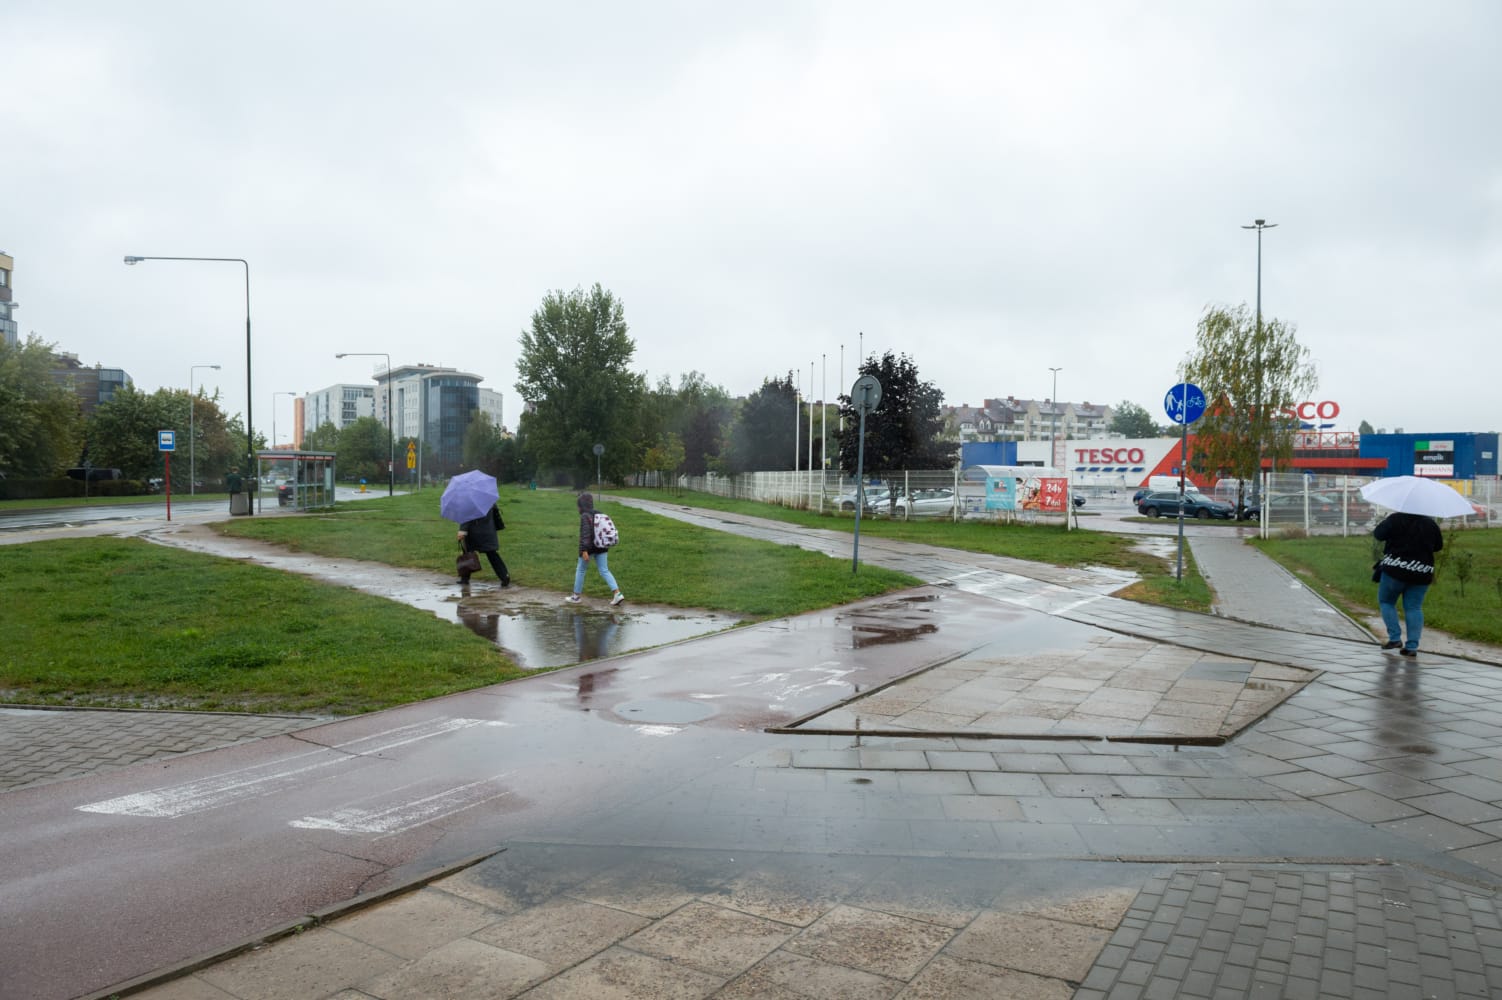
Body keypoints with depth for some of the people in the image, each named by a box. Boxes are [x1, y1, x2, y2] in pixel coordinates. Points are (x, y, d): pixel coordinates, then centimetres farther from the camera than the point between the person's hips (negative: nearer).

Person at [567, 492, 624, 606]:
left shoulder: (585, 516, -15)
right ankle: (617, 593, -9)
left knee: (580, 570, 12)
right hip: (601, 547, 6)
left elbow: (585, 533, -22)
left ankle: (576, 596, 22)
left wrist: (584, 550, -24)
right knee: (604, 571, 5)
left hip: (588, 548, -6)